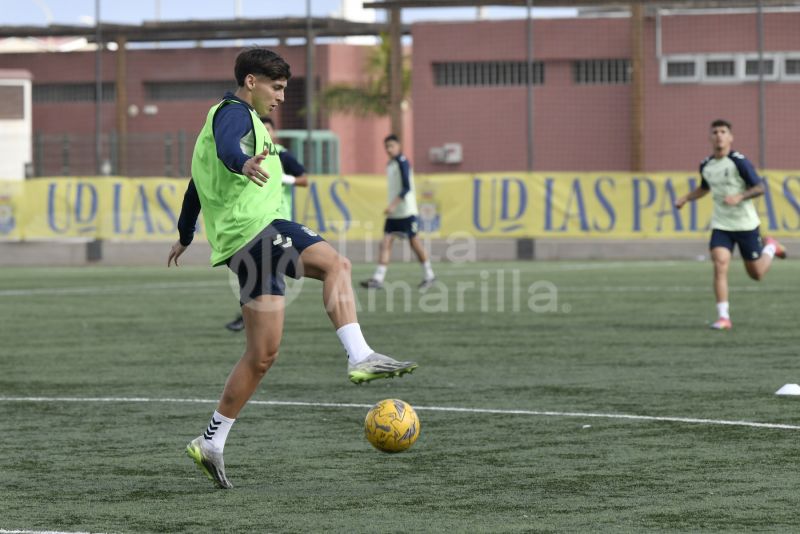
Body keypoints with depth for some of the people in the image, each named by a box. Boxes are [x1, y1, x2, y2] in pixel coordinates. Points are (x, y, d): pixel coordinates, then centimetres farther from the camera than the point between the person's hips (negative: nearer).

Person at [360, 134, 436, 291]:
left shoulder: (403, 162, -11)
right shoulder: (390, 164, 14)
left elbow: (407, 187, -19)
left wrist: (393, 205, -25)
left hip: (407, 211, -8)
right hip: (393, 213, 8)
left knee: (414, 242, 3)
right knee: (386, 242, -5)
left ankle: (428, 275, 19)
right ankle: (378, 279, -12)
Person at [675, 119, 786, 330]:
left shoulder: (739, 162, -15)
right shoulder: (706, 166, 3)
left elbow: (759, 188, -15)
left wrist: (739, 197, -31)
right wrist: (685, 198, 8)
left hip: (745, 224, -3)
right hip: (721, 225, 3)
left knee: (756, 274, 9)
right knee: (720, 265, -18)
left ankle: (770, 247, 41)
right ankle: (723, 317, -17)